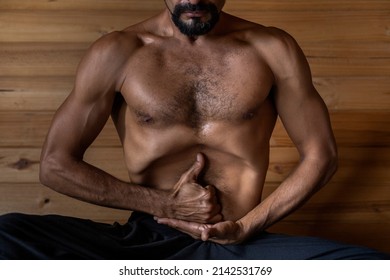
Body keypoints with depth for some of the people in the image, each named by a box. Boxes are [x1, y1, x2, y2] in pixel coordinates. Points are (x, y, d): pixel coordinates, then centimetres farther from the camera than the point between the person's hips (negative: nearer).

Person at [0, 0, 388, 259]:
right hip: (143, 245, 1)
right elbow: (55, 164, 3)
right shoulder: (116, 53, 3)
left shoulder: (272, 51, 5)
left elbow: (320, 156, 8)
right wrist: (163, 205, -4)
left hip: (240, 249, 0)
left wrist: (247, 226, -6)